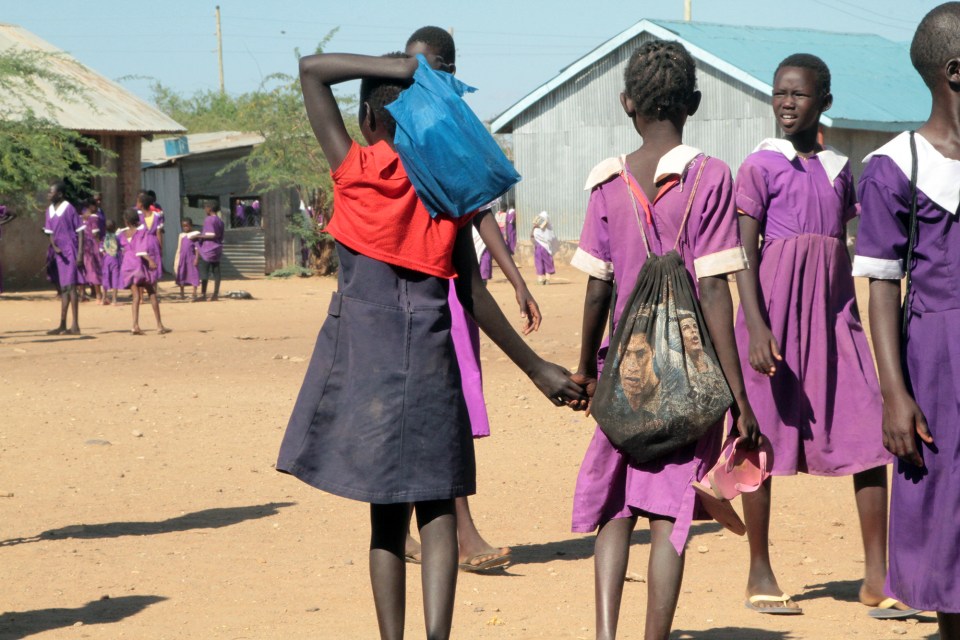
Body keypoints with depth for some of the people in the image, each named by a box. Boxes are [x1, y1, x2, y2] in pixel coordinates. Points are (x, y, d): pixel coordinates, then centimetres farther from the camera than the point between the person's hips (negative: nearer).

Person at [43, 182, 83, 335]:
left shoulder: (69, 209, -10)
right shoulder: (50, 210, 9)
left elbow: (80, 231, -9)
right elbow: (50, 232, 10)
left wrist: (80, 253, -15)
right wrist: (54, 247, -9)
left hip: (70, 252, -7)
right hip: (58, 252, 7)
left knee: (70, 286, -12)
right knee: (63, 289, 13)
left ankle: (75, 325, -12)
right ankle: (62, 325, 18)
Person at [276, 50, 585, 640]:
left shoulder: (356, 169, -2)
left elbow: (312, 70, 4)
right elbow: (474, 294, 6)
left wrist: (402, 69, -2)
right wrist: (536, 367, 14)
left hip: (363, 345, -1)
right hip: (431, 355, 2)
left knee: (387, 511, 4)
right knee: (437, 507, 4)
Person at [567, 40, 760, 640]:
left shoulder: (609, 180, 0)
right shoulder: (708, 176, -8)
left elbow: (598, 288, 3)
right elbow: (714, 292, -12)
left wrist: (586, 366, 19)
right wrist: (738, 395, -9)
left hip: (626, 369, 3)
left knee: (616, 506, 13)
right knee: (669, 515, 2)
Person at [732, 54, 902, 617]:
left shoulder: (840, 170, 13)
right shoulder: (761, 167, -1)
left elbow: (863, 245, 16)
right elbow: (745, 251, -7)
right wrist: (756, 326, -18)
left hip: (833, 310, 4)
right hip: (777, 308, -4)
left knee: (869, 436, -4)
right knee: (765, 439, 0)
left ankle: (878, 578, -1)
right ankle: (760, 575, 11)